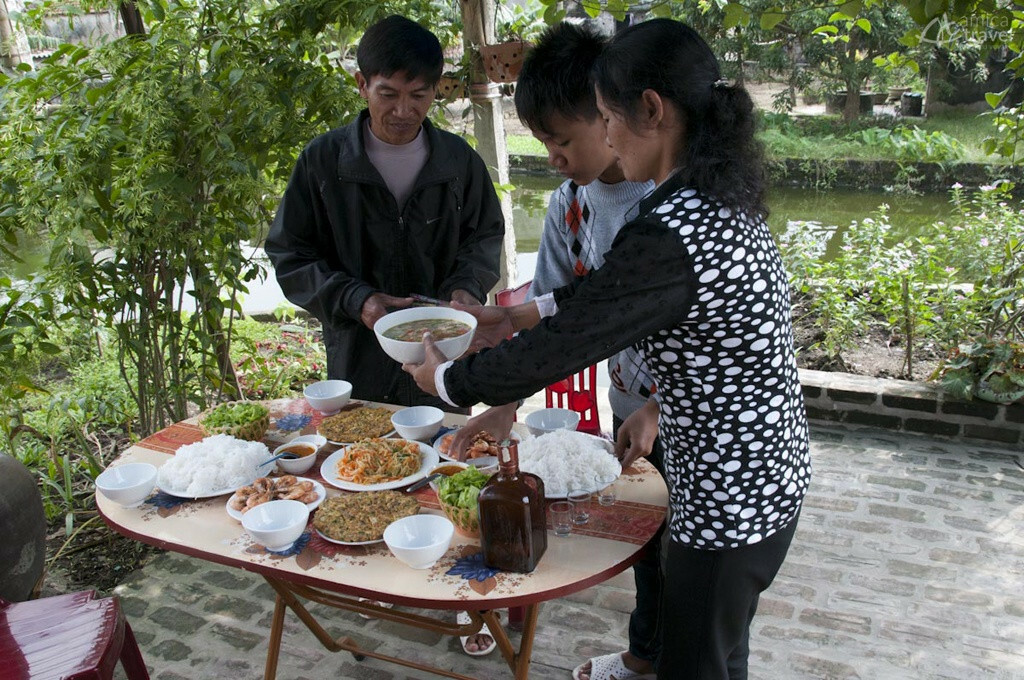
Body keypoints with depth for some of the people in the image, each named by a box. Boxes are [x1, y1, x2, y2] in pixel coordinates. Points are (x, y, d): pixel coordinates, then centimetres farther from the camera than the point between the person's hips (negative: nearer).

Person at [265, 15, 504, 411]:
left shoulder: (459, 160, -1)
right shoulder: (322, 160, -5)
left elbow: (486, 234, 12)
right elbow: (289, 255, -1)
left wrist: (467, 286, -9)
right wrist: (354, 300, -16)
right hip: (356, 361, -1)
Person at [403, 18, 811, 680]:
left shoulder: (668, 236, -30)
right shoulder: (721, 197, 1)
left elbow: (557, 349, -23)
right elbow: (613, 293, 14)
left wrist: (447, 378, -6)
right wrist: (521, 314, 13)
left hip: (731, 494, -9)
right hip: (771, 465, 9)